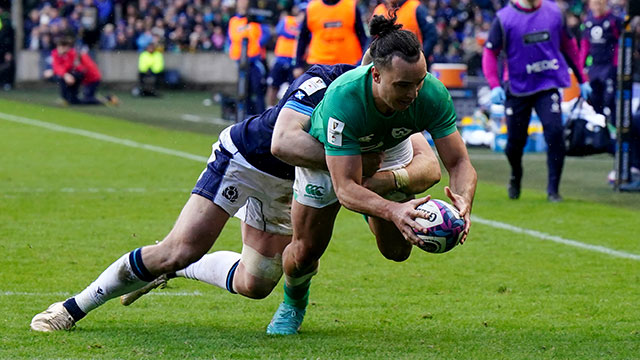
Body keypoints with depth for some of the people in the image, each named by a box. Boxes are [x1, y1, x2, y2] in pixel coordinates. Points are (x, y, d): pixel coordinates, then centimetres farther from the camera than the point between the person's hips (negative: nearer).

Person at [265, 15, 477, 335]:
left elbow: (459, 163, -31)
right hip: (325, 155, -3)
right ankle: (293, 303, 36)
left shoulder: (432, 93, -37)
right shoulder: (342, 99, -46)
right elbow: (345, 188, -46)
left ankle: (371, 216, 38)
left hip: (390, 152, 3)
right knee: (305, 252, -1)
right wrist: (393, 211, -64)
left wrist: (463, 200, -54)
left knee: (397, 250, 1)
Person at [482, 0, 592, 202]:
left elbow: (568, 46, 14)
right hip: (518, 87, -1)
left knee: (554, 132, -16)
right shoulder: (504, 18, -7)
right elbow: (490, 53, -4)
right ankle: (515, 178, 37)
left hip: (549, 85, 1)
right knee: (515, 140, 5)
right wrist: (494, 86, -18)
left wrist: (581, 80, 16)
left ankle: (553, 189, -5)